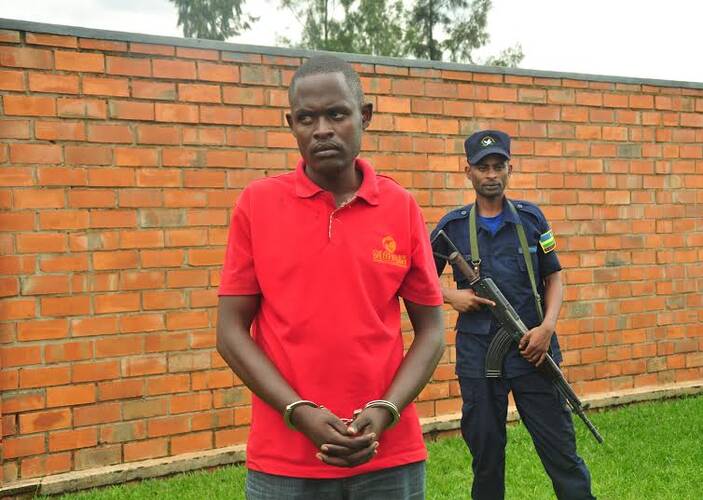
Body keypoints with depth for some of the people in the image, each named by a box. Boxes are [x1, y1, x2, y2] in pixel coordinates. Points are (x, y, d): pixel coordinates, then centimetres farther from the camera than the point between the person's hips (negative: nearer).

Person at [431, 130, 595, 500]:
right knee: (486, 453, 10)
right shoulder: (452, 226, 2)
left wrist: (548, 326, -8)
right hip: (477, 355, 0)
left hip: (531, 348, 0)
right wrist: (450, 295, -9)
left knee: (560, 448, 3)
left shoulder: (531, 218, 4)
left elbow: (554, 277, 7)